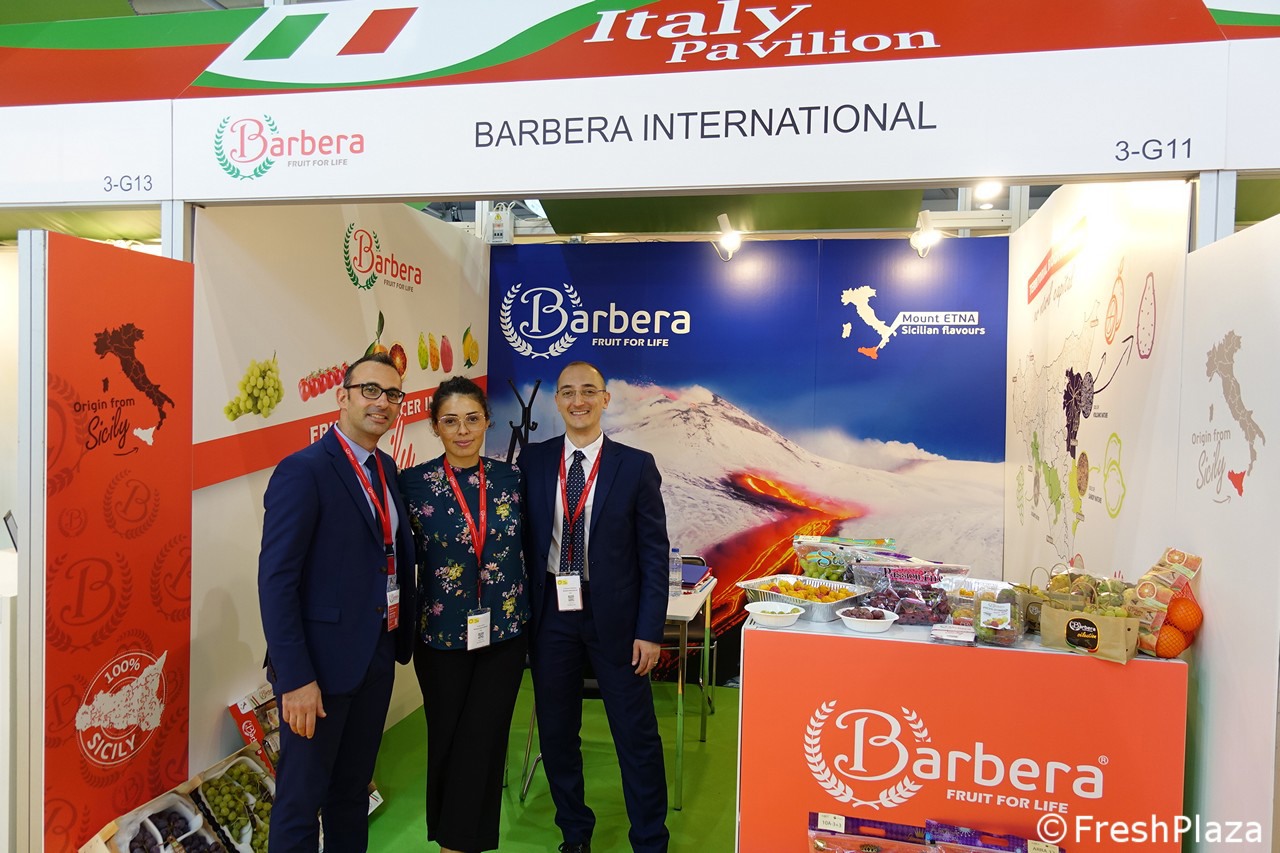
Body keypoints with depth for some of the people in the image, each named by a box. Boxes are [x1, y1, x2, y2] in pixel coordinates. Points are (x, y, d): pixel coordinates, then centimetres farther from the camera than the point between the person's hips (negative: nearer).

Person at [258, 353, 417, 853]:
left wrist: (402, 639, 4)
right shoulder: (303, 471, -15)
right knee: (302, 796, 9)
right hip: (323, 661, -7)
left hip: (377, 657, 7)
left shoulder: (386, 470, 9)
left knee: (354, 789, 21)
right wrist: (295, 679, -21)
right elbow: (275, 581, -19)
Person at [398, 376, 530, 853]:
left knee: (483, 742, 5)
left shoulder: (510, 478, 0)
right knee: (446, 741, 12)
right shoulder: (414, 482, -6)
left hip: (504, 633, 1)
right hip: (442, 634, -1)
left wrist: (533, 614, 5)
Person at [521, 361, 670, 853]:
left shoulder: (636, 466, -4)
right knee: (556, 732, 14)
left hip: (613, 615, -2)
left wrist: (649, 630, -8)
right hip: (550, 613, 3)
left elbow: (654, 553, -4)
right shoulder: (533, 462, 2)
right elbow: (523, 541, 4)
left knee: (636, 734, 5)